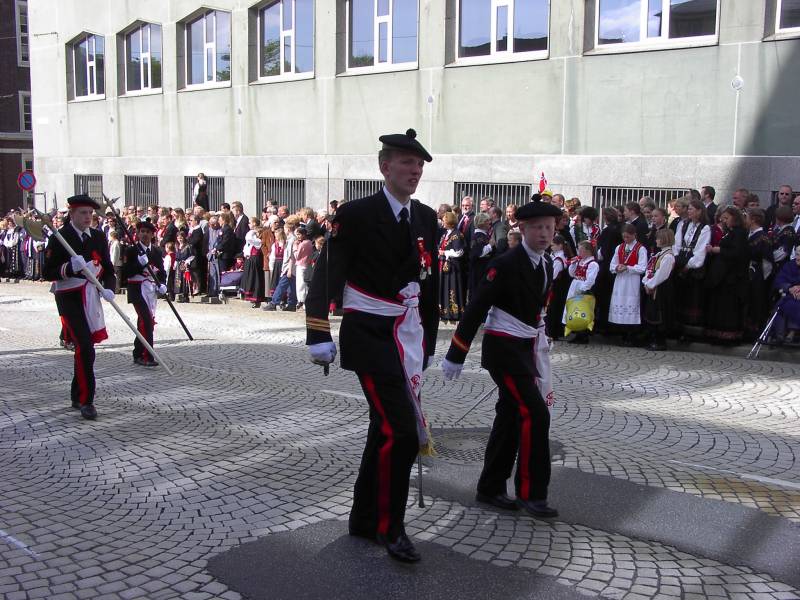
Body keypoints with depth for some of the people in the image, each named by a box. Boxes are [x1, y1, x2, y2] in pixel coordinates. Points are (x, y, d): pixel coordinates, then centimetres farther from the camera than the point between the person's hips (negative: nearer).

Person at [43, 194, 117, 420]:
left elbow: (108, 268, 9)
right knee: (84, 347, -16)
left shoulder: (98, 237, 7)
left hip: (91, 298, 6)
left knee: (86, 346, 14)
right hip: (70, 298, -6)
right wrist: (70, 267, -27)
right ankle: (86, 401, -10)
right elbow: (48, 273, -9)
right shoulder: (60, 238, -8)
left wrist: (109, 289, -10)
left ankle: (77, 396, 30)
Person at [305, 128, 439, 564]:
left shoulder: (426, 218, 9)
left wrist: (428, 342, 18)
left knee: (384, 429, 13)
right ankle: (390, 527, 5)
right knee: (401, 431, -12)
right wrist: (319, 337, -18)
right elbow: (326, 276, -12)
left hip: (408, 336, 7)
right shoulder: (355, 214, -10)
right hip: (369, 335, -7)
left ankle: (364, 520, 29)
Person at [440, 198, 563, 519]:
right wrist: (455, 356, -16)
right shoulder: (506, 264, -17)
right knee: (535, 413, -11)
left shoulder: (546, 265, 7)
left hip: (526, 348, 8)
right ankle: (530, 492, 0)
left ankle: (490, 488, 23)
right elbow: (476, 309, -17)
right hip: (503, 348, -8)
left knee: (510, 417, 12)